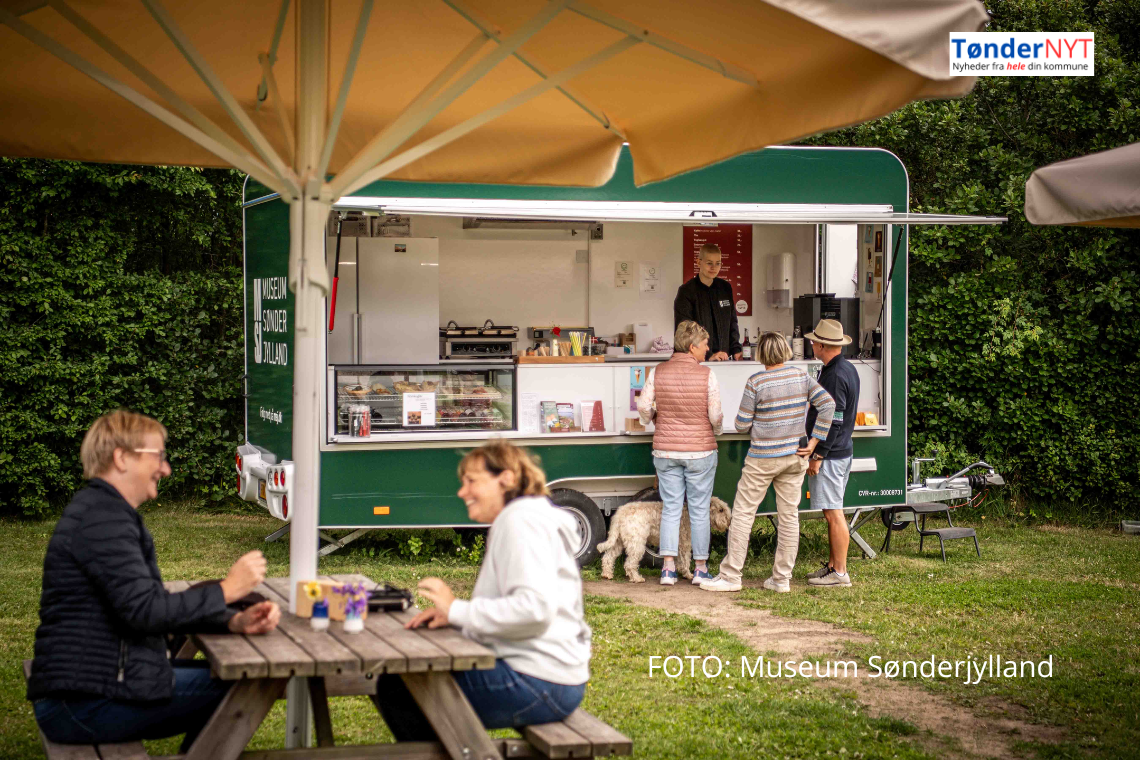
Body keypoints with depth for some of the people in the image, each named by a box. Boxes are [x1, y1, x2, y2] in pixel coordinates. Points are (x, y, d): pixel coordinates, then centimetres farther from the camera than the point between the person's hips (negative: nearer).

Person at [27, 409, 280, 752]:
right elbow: (144, 611, -25)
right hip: (84, 702, -11)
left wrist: (235, 621, -1)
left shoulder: (110, 513, 17)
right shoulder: (102, 518, -16)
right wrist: (226, 590, -14)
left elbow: (160, 607, 14)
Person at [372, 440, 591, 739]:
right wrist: (452, 615, 4)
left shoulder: (521, 520, -13)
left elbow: (535, 607, -25)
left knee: (394, 689, -8)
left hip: (538, 685, -11)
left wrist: (458, 610, -16)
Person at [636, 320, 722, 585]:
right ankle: (701, 568, 12)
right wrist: (715, 431, 13)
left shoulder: (658, 373, -4)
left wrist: (653, 419, 20)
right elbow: (716, 415, -10)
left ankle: (668, 568, 4)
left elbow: (643, 407, -2)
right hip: (700, 450, -2)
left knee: (670, 508, 8)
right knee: (699, 511, 7)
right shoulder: (706, 375, -12)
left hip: (666, 451, 3)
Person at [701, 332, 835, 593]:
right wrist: (814, 441, -1)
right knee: (789, 516, 9)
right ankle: (782, 579, 12)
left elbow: (742, 425, -10)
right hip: (794, 457, 5)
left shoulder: (756, 382, -13)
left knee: (743, 513, 3)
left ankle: (730, 576, 4)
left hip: (762, 458, -5)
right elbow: (828, 404, -4)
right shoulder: (801, 377, 1)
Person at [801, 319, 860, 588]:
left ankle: (840, 573, -1)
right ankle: (833, 564, 24)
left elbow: (834, 421, -22)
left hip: (830, 454, -10)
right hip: (842, 450, 10)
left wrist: (818, 456, -18)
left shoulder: (835, 376, -19)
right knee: (832, 512, 16)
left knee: (833, 513, -5)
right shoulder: (848, 369, 13)